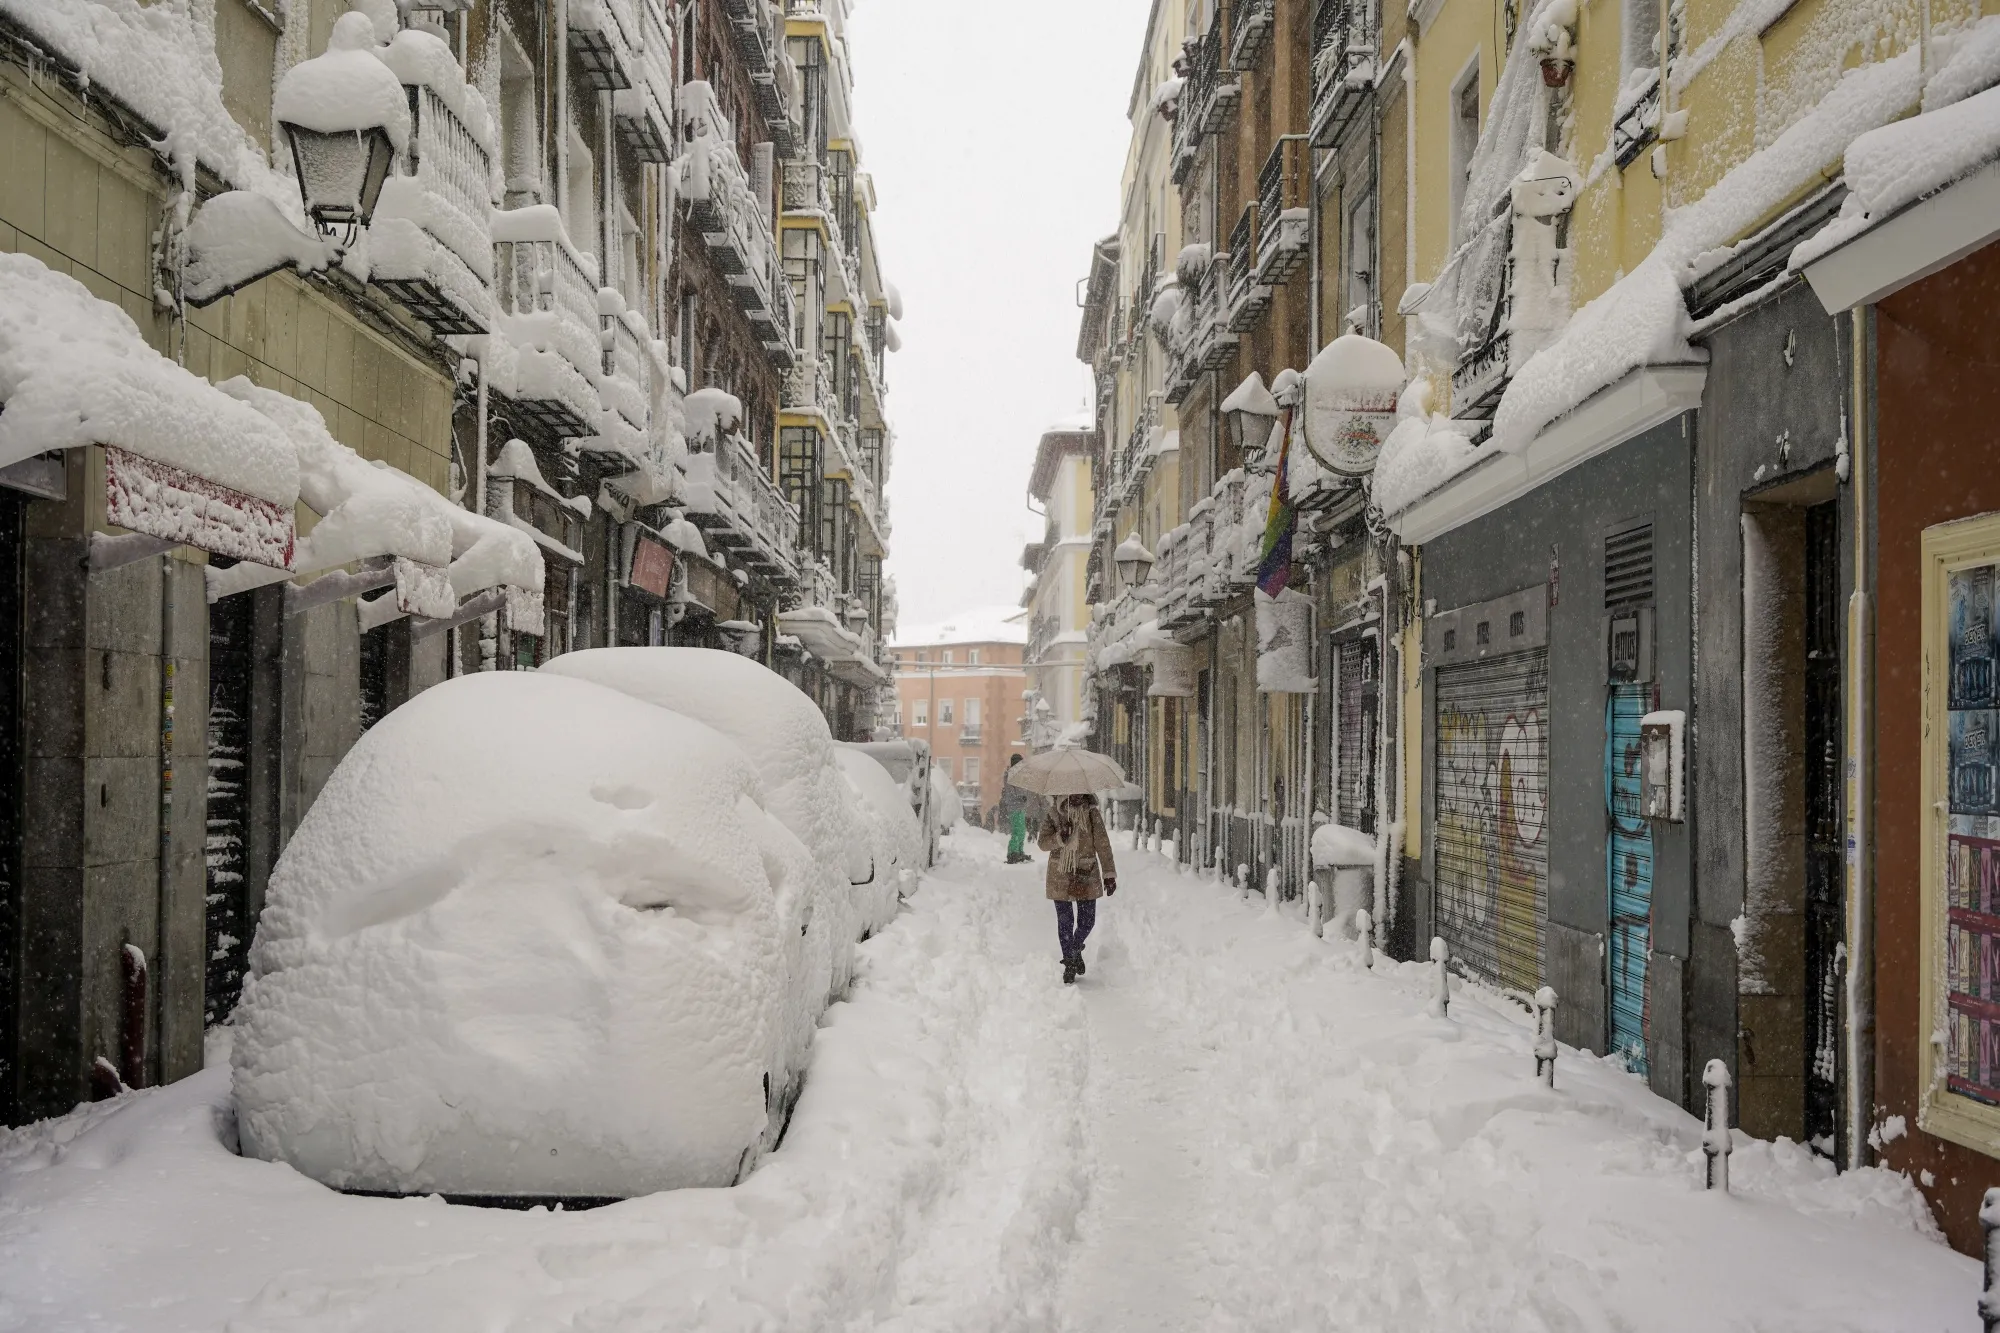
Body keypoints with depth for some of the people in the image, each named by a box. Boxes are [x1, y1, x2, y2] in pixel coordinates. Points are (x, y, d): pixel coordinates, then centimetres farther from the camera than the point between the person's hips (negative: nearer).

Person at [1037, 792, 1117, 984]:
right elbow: (1043, 842, -4)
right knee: (1065, 921, 4)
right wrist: (1060, 838, -25)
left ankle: (1075, 949, 34)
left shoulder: (1091, 812, -4)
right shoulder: (1053, 814, -3)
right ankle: (1069, 963, 20)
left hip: (1087, 874, 0)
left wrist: (1109, 874, -6)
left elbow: (1102, 844, -3)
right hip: (1060, 875, 0)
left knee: (1087, 921, 4)